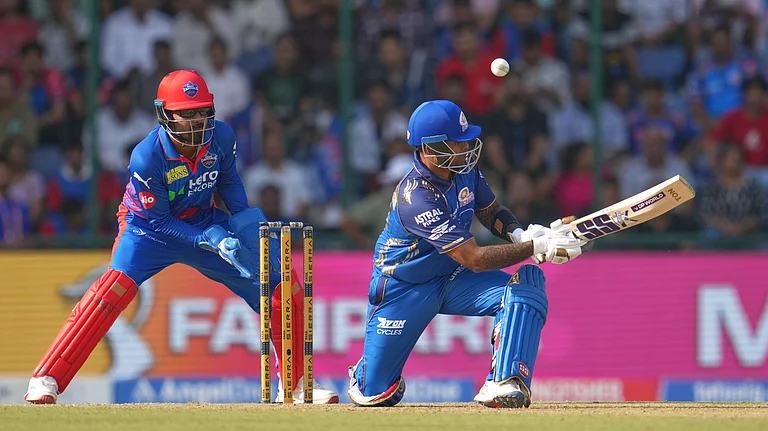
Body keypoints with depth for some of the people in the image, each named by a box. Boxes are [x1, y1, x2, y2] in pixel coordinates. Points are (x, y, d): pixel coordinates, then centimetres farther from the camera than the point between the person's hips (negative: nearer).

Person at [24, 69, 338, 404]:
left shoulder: (221, 138, -18)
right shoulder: (147, 158, -30)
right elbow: (158, 220, -22)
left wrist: (244, 219, -12)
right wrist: (212, 241, -32)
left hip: (205, 223, 5)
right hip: (151, 227, -5)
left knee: (282, 283, -2)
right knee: (118, 286, -31)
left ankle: (295, 386, 16)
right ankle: (45, 381, -26)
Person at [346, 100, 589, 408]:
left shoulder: (465, 168, -10)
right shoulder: (416, 197, -33)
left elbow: (491, 213, 7)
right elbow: (474, 259, -36)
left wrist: (519, 234, -17)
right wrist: (537, 247, -42)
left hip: (454, 279, 6)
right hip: (405, 288, -6)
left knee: (528, 281, -23)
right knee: (374, 395, -1)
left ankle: (504, 383, -29)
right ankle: (364, 376, 38)